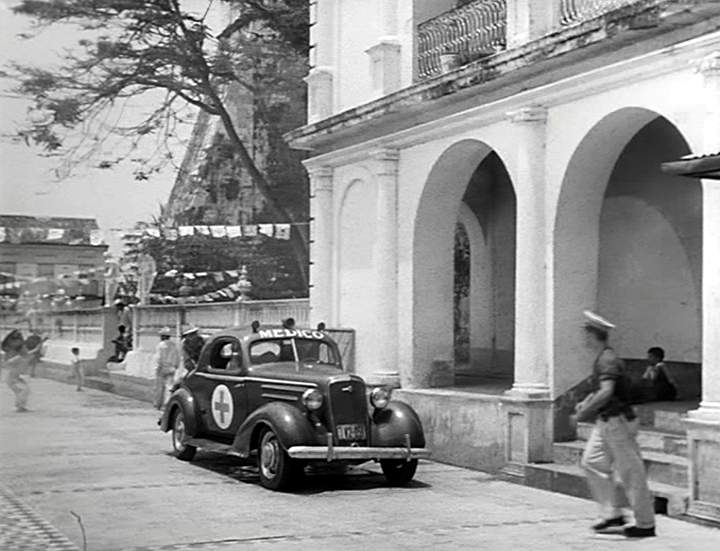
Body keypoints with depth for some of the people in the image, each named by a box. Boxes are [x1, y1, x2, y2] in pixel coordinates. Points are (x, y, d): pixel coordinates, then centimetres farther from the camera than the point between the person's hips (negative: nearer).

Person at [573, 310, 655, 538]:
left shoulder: (607, 360, -20)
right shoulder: (603, 358, 12)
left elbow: (606, 392, -31)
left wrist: (584, 412, -22)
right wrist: (586, 402, 13)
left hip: (617, 422, -10)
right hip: (606, 422, 10)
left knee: (631, 473, -2)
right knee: (592, 462, 11)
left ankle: (646, 524, 7)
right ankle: (613, 514, 15)